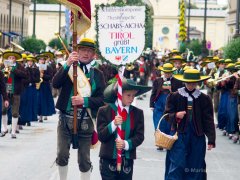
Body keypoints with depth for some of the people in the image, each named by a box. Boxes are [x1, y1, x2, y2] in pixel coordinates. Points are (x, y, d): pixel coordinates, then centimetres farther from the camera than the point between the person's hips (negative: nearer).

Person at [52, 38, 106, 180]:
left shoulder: (98, 74, 3)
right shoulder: (68, 68, 4)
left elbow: (102, 99, -2)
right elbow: (55, 84, -13)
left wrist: (84, 100, -19)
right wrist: (67, 64, -24)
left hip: (85, 122, 0)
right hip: (66, 120, 1)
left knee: (84, 160, 5)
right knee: (62, 155, 5)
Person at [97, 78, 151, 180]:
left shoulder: (137, 113, 5)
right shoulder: (104, 111, -2)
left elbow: (140, 136, 1)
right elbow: (101, 136, -7)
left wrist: (126, 144, -18)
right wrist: (113, 124, -23)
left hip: (127, 160, 3)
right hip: (109, 159, -2)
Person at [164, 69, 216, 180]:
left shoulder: (204, 99, 2)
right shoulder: (174, 96, 1)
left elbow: (209, 121, 1)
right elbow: (167, 115, 3)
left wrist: (211, 140, -5)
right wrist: (176, 115, -19)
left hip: (197, 136, 1)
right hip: (179, 134, -1)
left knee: (195, 166, 7)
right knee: (177, 165, -5)